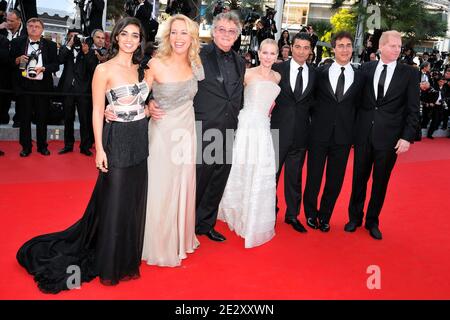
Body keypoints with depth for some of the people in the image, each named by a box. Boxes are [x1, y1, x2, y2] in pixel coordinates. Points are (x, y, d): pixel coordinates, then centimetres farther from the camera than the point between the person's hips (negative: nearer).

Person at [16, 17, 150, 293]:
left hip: (140, 140, 6)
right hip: (118, 139, -6)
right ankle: (108, 266, 19)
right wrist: (99, 149, -14)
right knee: (114, 203, 2)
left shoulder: (140, 69, 10)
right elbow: (97, 111, -9)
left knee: (135, 202, 13)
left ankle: (128, 259, 31)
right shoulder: (104, 69, -7)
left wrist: (148, 107, 3)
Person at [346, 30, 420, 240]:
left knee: (380, 181, 9)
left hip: (389, 137, -1)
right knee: (359, 178, 11)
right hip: (363, 134, 1)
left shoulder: (409, 73, 0)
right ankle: (355, 217, 29)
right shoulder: (365, 69, 3)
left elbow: (413, 109, -1)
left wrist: (407, 137, -8)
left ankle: (372, 221, 27)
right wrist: (353, 128, 1)